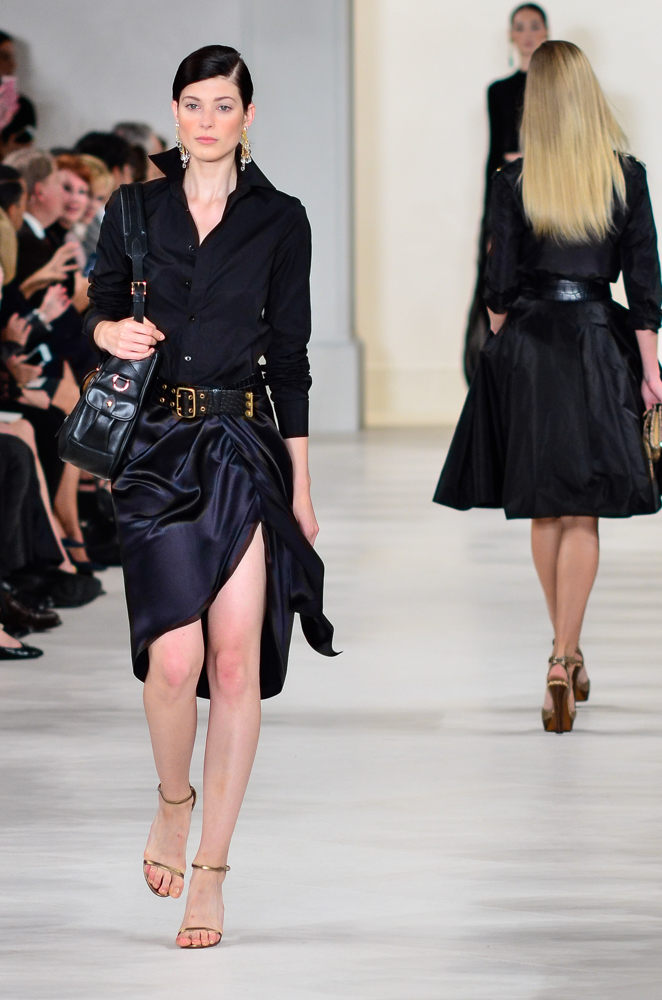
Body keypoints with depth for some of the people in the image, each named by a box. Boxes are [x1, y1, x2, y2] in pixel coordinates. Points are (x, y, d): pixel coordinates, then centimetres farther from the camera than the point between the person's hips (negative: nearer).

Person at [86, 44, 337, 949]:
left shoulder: (281, 220, 6)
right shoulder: (135, 208, 8)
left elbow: (291, 355, 7)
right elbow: (100, 307, 17)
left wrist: (301, 487, 5)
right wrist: (112, 333, -8)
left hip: (247, 447, 0)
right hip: (157, 447, 0)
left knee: (236, 659, -7)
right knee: (175, 656, -14)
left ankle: (212, 870, 0)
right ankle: (174, 799, 17)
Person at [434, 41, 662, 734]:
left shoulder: (513, 181, -5)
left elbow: (500, 282, -4)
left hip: (527, 344, 0)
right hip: (599, 345, 0)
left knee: (543, 510, 13)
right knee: (582, 515, 1)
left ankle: (568, 654, 22)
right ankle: (562, 660, -13)